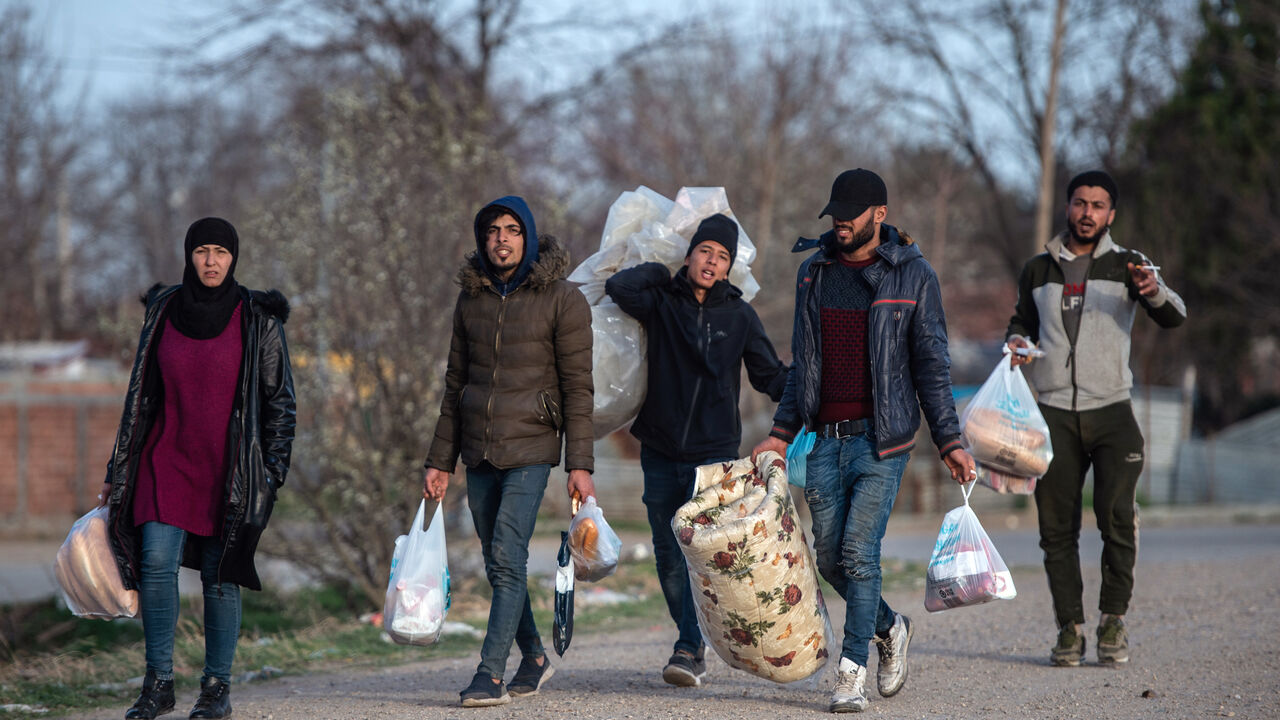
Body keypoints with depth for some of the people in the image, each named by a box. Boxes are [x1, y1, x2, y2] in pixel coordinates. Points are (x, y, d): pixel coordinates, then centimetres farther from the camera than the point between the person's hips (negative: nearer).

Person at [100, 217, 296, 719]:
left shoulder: (257, 319, -3)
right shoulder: (163, 311, 5)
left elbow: (280, 400, 1)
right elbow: (141, 392, 11)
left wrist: (273, 472, -5)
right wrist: (119, 470, 9)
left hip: (230, 467, -2)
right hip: (167, 459, 2)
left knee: (220, 575, 0)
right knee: (157, 562, -12)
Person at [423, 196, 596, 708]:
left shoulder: (562, 300, -4)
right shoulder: (471, 301, 11)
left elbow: (578, 389, -5)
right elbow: (455, 386, 16)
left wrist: (580, 464, -10)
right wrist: (439, 461, 13)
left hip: (530, 449, -5)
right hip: (479, 453, 5)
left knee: (507, 557, -15)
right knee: (498, 564, 9)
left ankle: (491, 674, -16)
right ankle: (534, 658, 24)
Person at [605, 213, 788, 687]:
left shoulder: (739, 316, 5)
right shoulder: (662, 303, 3)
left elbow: (770, 376, 12)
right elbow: (620, 287, -17)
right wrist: (664, 272, 0)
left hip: (715, 453, -2)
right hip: (661, 452, 2)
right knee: (668, 555, 6)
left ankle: (689, 649, -14)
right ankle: (693, 642, 19)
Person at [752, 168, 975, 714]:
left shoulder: (912, 274, -2)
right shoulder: (814, 272, 11)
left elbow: (932, 365, 0)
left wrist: (949, 442, -4)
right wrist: (781, 433, 12)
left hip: (882, 440, -5)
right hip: (826, 439, 5)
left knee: (859, 551, -12)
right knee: (830, 556, 6)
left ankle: (851, 677, -6)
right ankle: (888, 628, 31)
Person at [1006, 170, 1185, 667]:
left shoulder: (1126, 265, 6)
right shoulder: (1038, 271, 14)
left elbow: (1174, 318, -6)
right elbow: (1021, 323, 25)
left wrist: (1154, 292, -29)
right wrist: (1018, 343, 1)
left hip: (1111, 411, -2)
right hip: (1054, 414, 2)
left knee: (1117, 519, -12)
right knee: (1057, 526, -1)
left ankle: (1114, 621, 0)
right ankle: (1070, 627, 6)